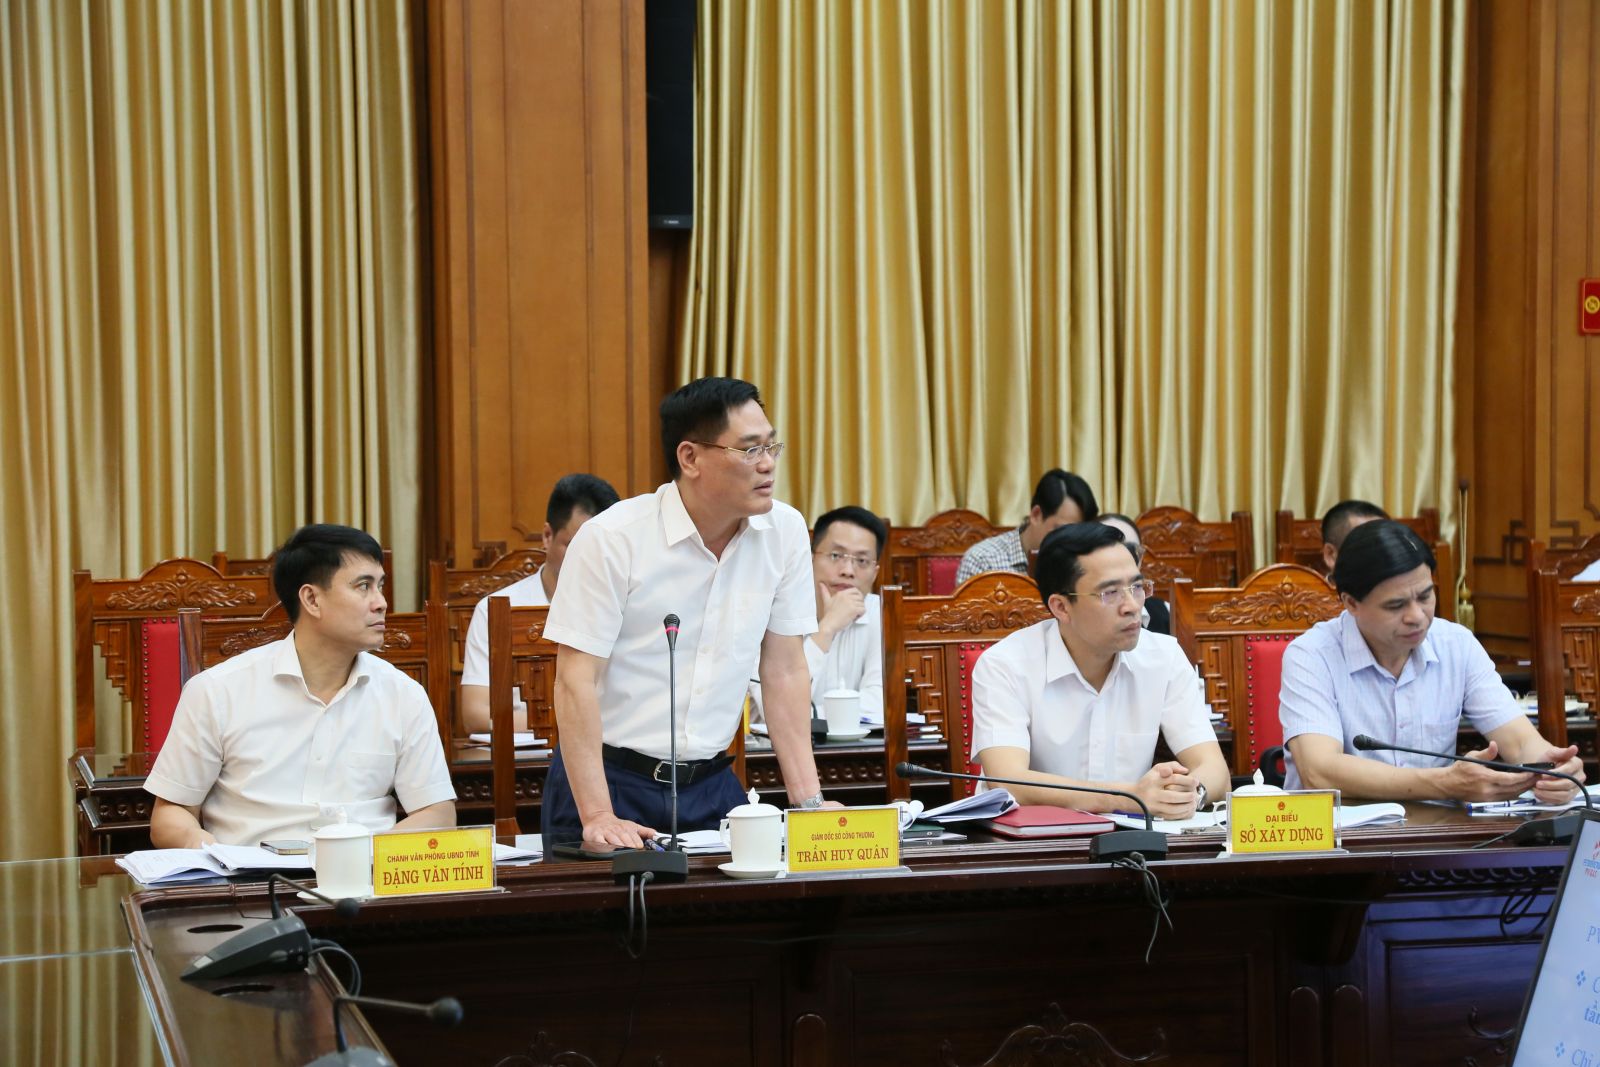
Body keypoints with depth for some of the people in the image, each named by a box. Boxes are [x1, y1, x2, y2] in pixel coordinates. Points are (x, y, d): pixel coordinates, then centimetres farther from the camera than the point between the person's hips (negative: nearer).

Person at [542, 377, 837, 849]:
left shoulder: (785, 532, 1)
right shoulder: (611, 539, -13)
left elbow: (785, 672, 5)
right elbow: (576, 681, -14)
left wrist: (809, 800, -2)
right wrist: (598, 816, -22)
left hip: (711, 785, 4)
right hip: (612, 778, -4)